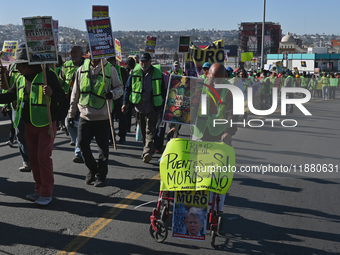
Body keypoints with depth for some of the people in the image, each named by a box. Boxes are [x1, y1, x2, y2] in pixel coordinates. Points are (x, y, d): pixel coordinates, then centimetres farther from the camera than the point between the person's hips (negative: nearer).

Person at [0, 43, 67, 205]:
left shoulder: (47, 75, -12)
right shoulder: (20, 80, 8)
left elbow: (62, 98, -14)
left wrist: (52, 93, -35)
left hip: (46, 124, -7)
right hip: (29, 125, 7)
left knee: (43, 156, -10)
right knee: (33, 158, 11)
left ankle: (47, 193, 1)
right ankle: (39, 190, 23)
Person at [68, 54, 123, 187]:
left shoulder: (110, 69, -2)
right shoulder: (82, 70, 6)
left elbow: (119, 87, 5)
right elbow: (75, 93, 11)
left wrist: (113, 94, -18)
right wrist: (71, 114, 11)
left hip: (102, 117, -2)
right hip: (85, 116, 2)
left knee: (103, 147, 5)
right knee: (82, 144, -3)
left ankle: (101, 175, 21)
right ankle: (92, 169, 22)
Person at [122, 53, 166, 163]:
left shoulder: (157, 73, -1)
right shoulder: (135, 72, 3)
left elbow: (163, 91, 7)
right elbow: (128, 88, 7)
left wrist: (166, 104, 8)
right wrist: (125, 103, -1)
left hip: (152, 107, -3)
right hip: (139, 107, 3)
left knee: (150, 130, -11)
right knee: (143, 131, 13)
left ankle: (147, 152, -18)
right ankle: (150, 148, 31)